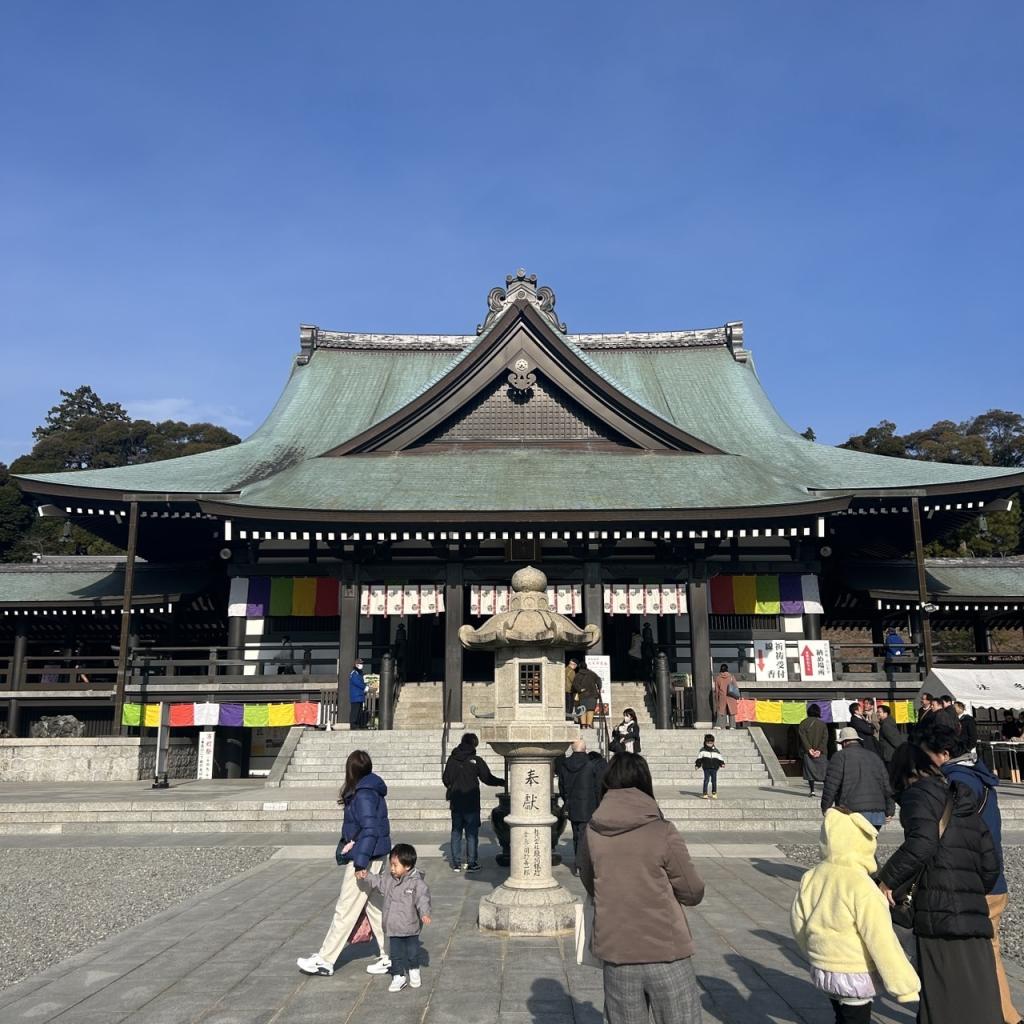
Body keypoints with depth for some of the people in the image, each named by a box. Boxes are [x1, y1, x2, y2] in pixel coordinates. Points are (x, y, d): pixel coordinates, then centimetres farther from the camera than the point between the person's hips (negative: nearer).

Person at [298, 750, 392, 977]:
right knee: (374, 907, 15)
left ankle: (324, 960, 11)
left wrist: (361, 861, -22)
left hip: (364, 859, -10)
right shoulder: (372, 790, 9)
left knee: (345, 910, 1)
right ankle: (390, 957, 20)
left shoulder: (363, 794, -19)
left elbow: (369, 829, -23)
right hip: (374, 857, 10)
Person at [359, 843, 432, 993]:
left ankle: (414, 971, 37)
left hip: (410, 927, -4)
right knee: (395, 953, 9)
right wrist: (365, 877, -5)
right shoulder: (387, 879, 0)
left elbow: (423, 898, -23)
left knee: (413, 951, 12)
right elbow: (375, 881, 11)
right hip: (393, 927, 4)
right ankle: (399, 977, 23)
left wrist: (424, 913, -37)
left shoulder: (417, 882, -17)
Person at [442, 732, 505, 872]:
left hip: (456, 803, 3)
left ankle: (456, 863, 12)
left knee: (456, 832, 11)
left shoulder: (452, 759, 1)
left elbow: (445, 779, 6)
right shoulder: (476, 761, -10)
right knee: (472, 833, 5)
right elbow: (488, 779, -6)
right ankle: (471, 863, 6)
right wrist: (503, 782, 9)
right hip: (471, 803, -3)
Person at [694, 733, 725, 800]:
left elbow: (720, 758, 10)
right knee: (706, 781, -5)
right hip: (706, 768, -2)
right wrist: (697, 765, -9)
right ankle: (705, 794, 0)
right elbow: (699, 758, 0)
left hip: (714, 768, 2)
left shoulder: (716, 750, 9)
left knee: (714, 781, 4)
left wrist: (722, 763, -7)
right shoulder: (702, 750, 3)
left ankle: (714, 794, 17)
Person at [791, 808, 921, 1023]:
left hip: (822, 971, 7)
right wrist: (904, 985, -15)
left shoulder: (811, 877, -2)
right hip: (855, 977, -7)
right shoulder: (861, 887, -25)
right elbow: (882, 942, -23)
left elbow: (798, 923, 8)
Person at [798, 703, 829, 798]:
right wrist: (820, 750, -11)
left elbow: (802, 736, -9)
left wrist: (809, 749, -12)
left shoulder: (803, 723, 3)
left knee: (809, 770, 5)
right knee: (823, 770, 4)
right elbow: (825, 738, -6)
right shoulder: (822, 724, 4)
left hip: (807, 752, 0)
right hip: (820, 753, 0)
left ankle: (812, 790, 0)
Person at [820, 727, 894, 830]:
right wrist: (890, 811, 21)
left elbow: (831, 785, -5)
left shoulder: (841, 756, 0)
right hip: (877, 814, 6)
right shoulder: (875, 757, 19)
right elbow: (887, 785, 17)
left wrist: (825, 808, 3)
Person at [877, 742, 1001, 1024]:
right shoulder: (965, 806, 22)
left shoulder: (920, 793, -1)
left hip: (940, 920, -8)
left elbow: (922, 842, -19)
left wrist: (887, 879, -10)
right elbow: (991, 868, 18)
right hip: (976, 919, 8)